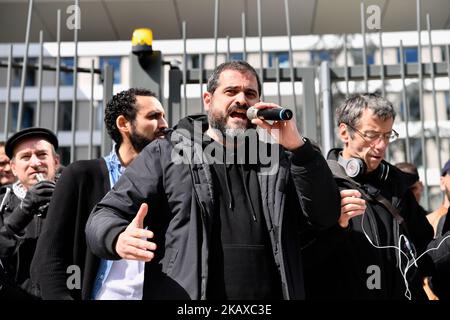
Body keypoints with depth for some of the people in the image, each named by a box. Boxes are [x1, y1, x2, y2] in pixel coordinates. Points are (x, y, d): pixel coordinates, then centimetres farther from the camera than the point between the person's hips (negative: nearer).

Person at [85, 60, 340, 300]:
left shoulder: (279, 159, 11)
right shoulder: (165, 154, 3)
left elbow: (327, 215, 1)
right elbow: (106, 215, -1)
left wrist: (298, 147, -10)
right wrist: (118, 238, -25)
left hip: (272, 292, 3)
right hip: (183, 294, -2)